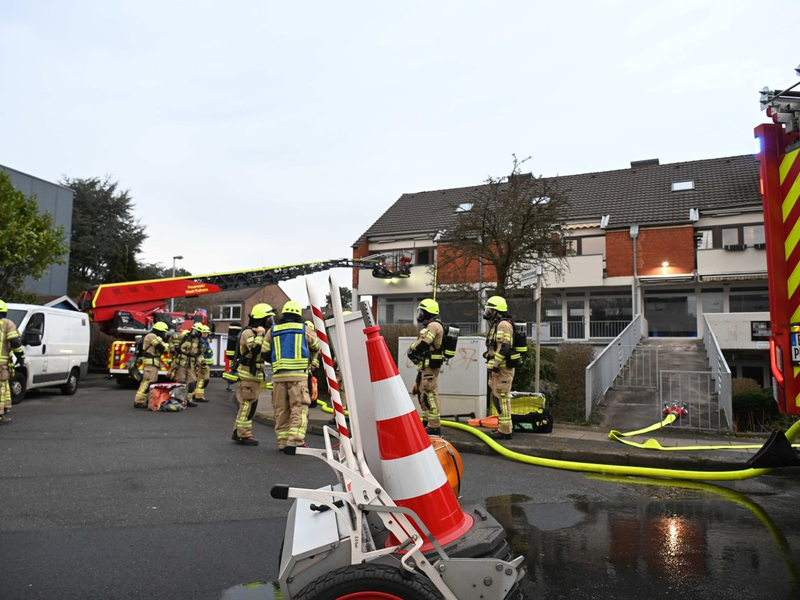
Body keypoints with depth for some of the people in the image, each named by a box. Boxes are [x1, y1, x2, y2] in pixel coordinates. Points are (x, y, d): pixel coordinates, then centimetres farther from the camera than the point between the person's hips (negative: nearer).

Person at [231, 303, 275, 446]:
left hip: (255, 374, 10)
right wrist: (260, 334, -24)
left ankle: (238, 432, 24)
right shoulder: (248, 332, -15)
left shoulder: (256, 332, 17)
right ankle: (244, 435, 1)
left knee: (247, 404, 15)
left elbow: (265, 352, 21)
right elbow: (255, 349, -31)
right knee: (248, 404, -6)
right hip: (248, 374, -10)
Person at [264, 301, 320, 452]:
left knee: (281, 409, 10)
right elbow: (316, 347, 18)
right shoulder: (305, 329, 6)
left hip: (278, 375, 3)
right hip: (299, 375, -3)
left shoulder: (272, 331, 11)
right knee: (299, 408, -3)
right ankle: (295, 439, -12)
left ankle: (282, 440, 13)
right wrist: (311, 361, 34)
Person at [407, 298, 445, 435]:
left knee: (430, 394, -11)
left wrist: (411, 350, -4)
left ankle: (434, 426, -9)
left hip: (430, 366, -11)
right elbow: (421, 344, 19)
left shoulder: (434, 325, -14)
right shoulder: (429, 325, 21)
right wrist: (413, 352, 2)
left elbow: (422, 344, -21)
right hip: (424, 365, 11)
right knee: (421, 392, 17)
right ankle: (427, 421, 27)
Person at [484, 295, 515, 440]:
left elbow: (503, 348, -22)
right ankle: (503, 426, 25)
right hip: (498, 368, 11)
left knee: (502, 398, -9)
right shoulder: (496, 325, 20)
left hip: (503, 368, -11)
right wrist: (492, 367, 24)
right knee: (498, 397, 16)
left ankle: (505, 431, -6)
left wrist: (495, 366, -22)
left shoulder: (503, 325, -13)